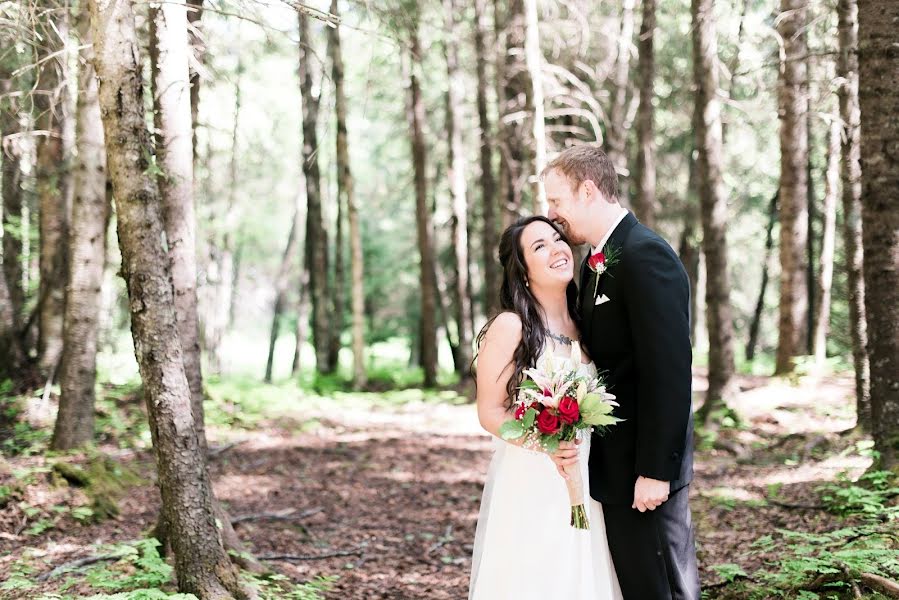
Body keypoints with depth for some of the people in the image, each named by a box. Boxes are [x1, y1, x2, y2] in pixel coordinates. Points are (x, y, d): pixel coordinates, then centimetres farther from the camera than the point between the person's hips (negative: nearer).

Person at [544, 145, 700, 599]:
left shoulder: (646, 256, -17)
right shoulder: (597, 262, 13)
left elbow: (669, 372, -22)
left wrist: (654, 470, -22)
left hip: (644, 469, -9)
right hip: (612, 462, 9)